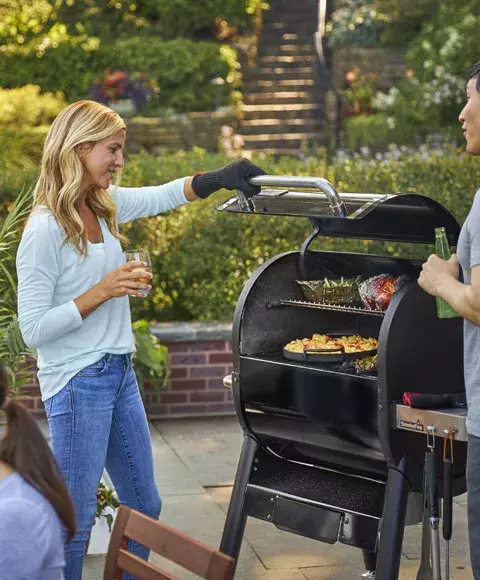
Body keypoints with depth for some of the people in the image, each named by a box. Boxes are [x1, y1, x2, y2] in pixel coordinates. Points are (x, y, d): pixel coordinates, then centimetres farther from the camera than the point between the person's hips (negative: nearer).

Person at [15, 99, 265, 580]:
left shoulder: (104, 205, 4)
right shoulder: (45, 229, -18)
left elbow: (163, 196, 15)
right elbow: (34, 330, -18)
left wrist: (220, 178, -1)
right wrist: (102, 291, -21)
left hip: (119, 374, 9)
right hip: (77, 383, -9)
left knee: (144, 507, 18)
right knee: (74, 522, 0)